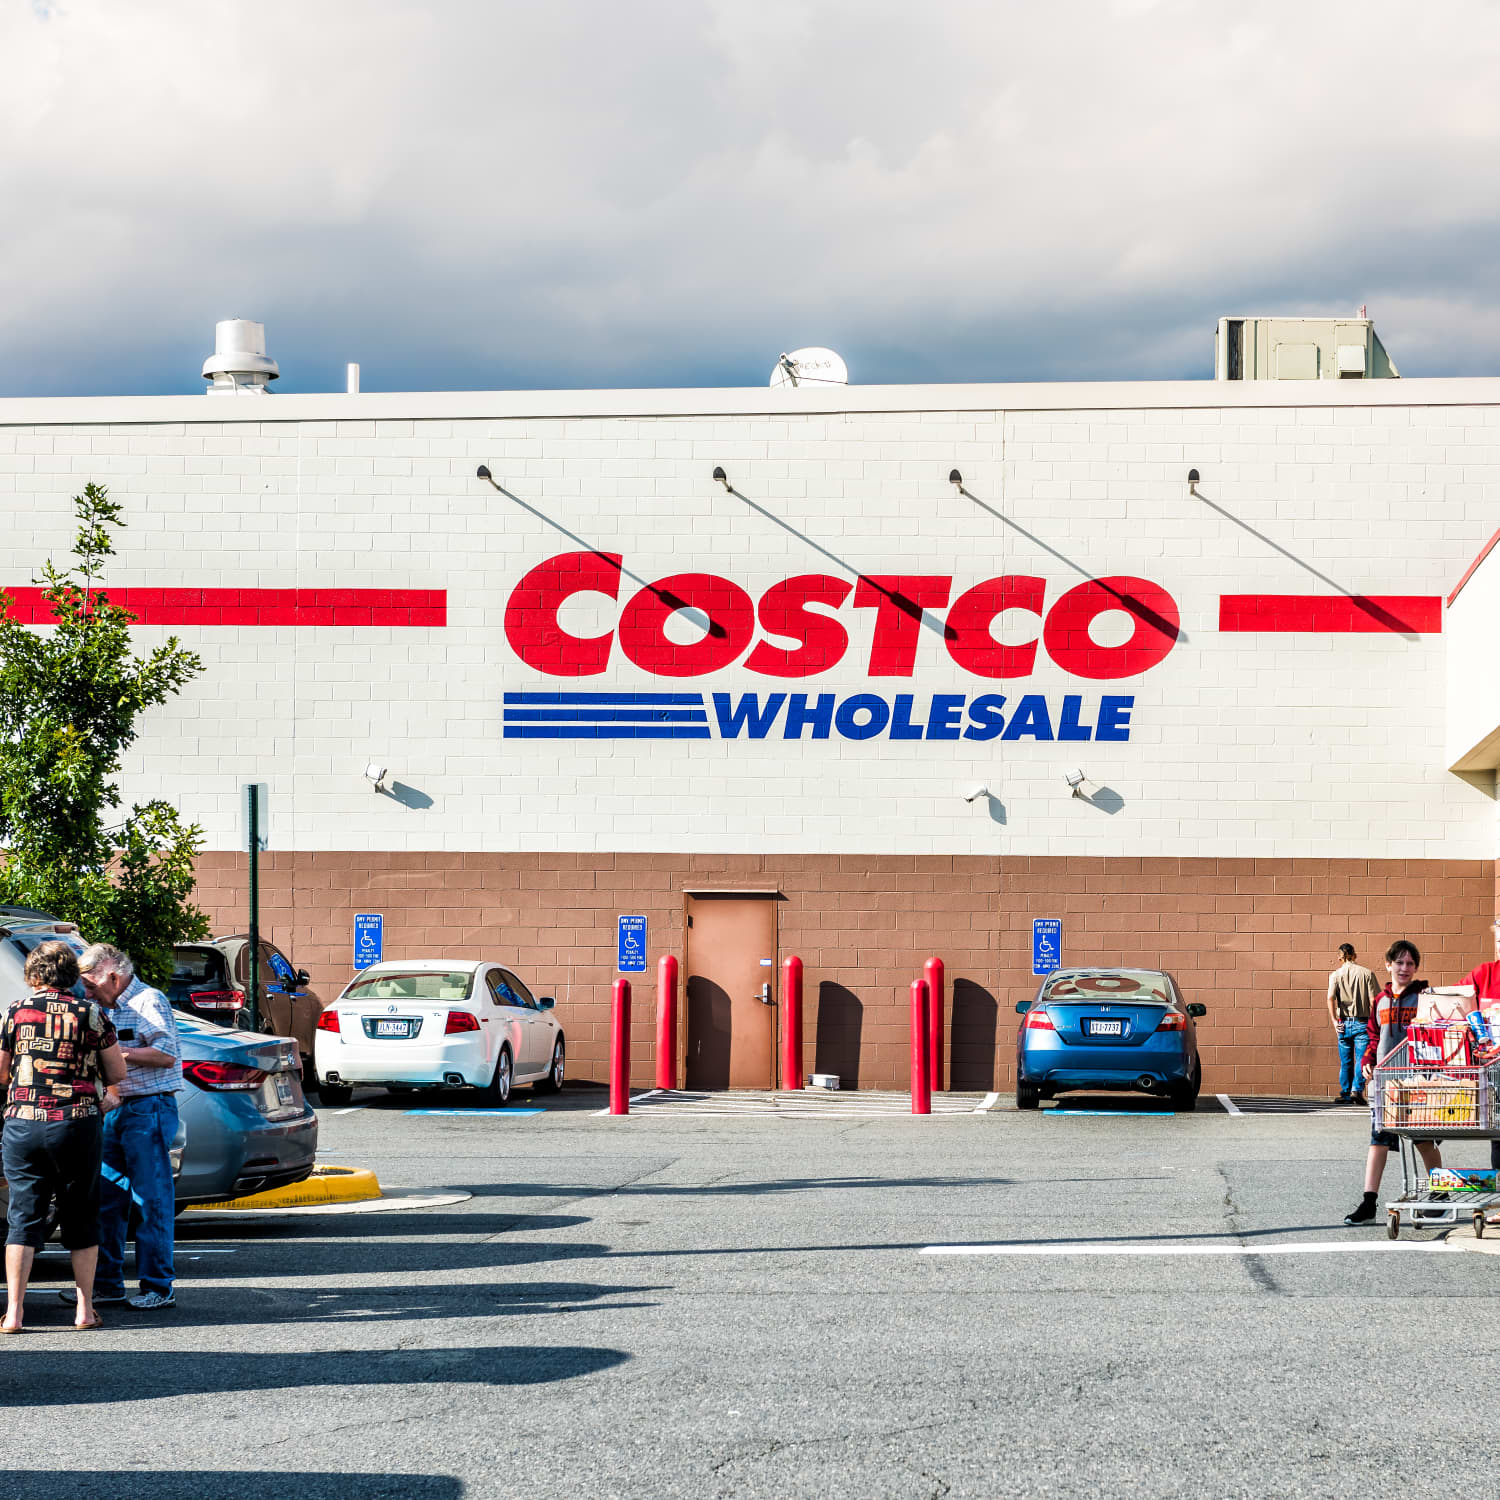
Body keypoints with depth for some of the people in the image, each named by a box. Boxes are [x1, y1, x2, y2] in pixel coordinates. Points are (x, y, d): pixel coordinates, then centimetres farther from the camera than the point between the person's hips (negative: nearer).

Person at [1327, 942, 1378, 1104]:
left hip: (1344, 1023, 2)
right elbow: (1373, 1000, -3)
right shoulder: (1366, 973, 0)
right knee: (1361, 1059, -2)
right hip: (1362, 1022, -2)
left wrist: (1334, 1021, -8)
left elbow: (1331, 998, -11)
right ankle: (1357, 1090, -16)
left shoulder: (1335, 975, 2)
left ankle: (1345, 1094, 13)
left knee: (1345, 1062, 11)